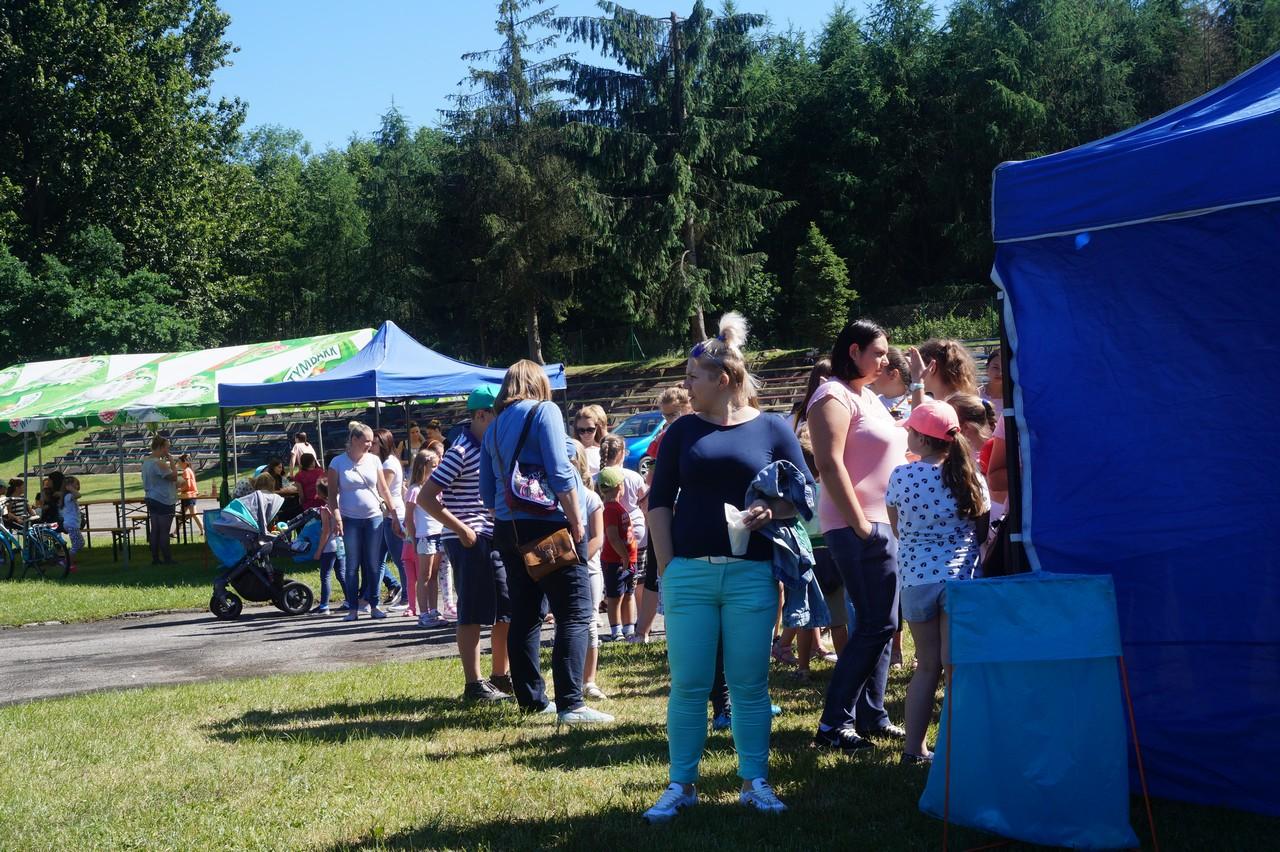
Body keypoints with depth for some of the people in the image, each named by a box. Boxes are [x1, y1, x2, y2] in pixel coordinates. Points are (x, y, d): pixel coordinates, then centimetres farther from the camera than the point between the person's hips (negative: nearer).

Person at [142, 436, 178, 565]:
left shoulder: (146, 462, 11)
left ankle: (155, 558, 13)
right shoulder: (159, 463, -19)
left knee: (154, 530, 10)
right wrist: (171, 462, -9)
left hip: (151, 499, 9)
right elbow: (174, 476, -18)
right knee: (164, 531, -3)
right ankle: (167, 559, 1)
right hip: (163, 501, -9)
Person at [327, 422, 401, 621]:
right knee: (353, 565, 1)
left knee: (373, 564, 4)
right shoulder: (338, 463, -2)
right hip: (350, 520, -2)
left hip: (374, 517, 2)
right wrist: (336, 517, -13)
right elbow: (332, 493, -2)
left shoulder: (373, 460, 5)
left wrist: (393, 513, 9)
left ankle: (374, 606, 11)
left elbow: (383, 489, 11)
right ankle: (353, 608, 5)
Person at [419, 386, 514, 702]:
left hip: (494, 538, 9)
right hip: (469, 541, -9)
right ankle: (474, 685, 2)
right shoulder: (461, 451, -13)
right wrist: (461, 529, -18)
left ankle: (500, 677, 24)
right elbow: (425, 497, -16)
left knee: (507, 611, 12)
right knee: (473, 614, -4)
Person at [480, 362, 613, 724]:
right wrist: (576, 520, -9)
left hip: (508, 530, 7)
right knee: (575, 614, -7)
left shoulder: (494, 427, 15)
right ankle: (571, 704, -15)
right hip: (547, 524, -7)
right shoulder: (544, 411, -4)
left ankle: (531, 698, 16)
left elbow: (487, 491, 16)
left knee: (525, 614, 12)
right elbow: (559, 472, -13)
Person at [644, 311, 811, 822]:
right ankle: (681, 785, 9)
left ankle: (754, 782, 13)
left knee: (749, 685, 3)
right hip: (689, 573, 1)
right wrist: (665, 568, 0)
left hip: (751, 575, -1)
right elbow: (659, 500, 9)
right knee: (688, 685, 1)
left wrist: (772, 511, -15)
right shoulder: (683, 431, 9)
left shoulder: (772, 429, 4)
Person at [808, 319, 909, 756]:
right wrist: (860, 524, -20)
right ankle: (833, 724, -7)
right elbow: (829, 464, -19)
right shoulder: (834, 397, -10)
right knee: (875, 625, -11)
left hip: (884, 523, 10)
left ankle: (871, 716, 17)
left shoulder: (869, 396, 20)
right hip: (859, 526, -10)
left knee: (881, 624, 11)